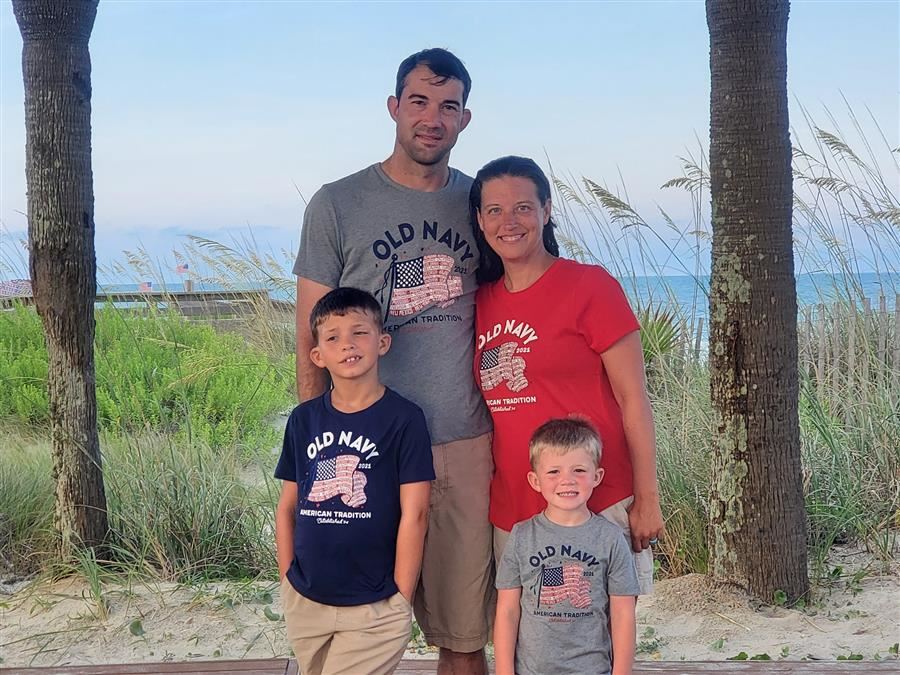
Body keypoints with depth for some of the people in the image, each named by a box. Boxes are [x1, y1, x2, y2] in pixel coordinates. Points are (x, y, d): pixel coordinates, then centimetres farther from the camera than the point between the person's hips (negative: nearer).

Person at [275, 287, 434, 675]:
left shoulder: (403, 418, -9)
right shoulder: (304, 420, 3)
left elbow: (414, 513, -9)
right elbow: (287, 507, 9)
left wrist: (401, 599, -9)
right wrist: (288, 582, 6)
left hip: (374, 609, -4)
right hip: (305, 603, 4)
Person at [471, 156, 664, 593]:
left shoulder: (589, 286, -6)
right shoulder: (482, 301, 9)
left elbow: (633, 400, -7)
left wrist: (646, 500, -9)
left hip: (598, 506, -5)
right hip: (511, 512, 5)